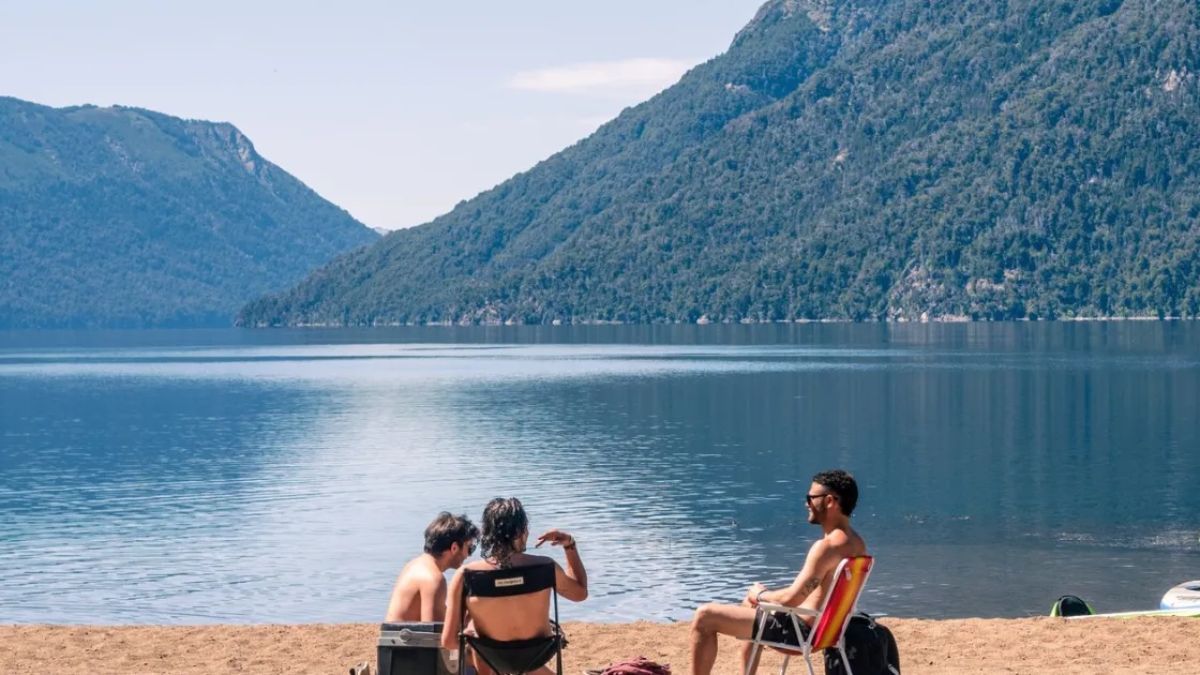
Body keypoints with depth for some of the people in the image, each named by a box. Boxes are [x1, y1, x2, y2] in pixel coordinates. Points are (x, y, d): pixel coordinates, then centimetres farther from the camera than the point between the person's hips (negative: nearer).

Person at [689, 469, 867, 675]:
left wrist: (761, 595, -7)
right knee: (751, 604, 37)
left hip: (798, 631, -10)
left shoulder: (827, 546, -25)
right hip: (816, 628, 10)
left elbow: (791, 599, -28)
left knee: (704, 616, -7)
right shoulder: (856, 543, 6)